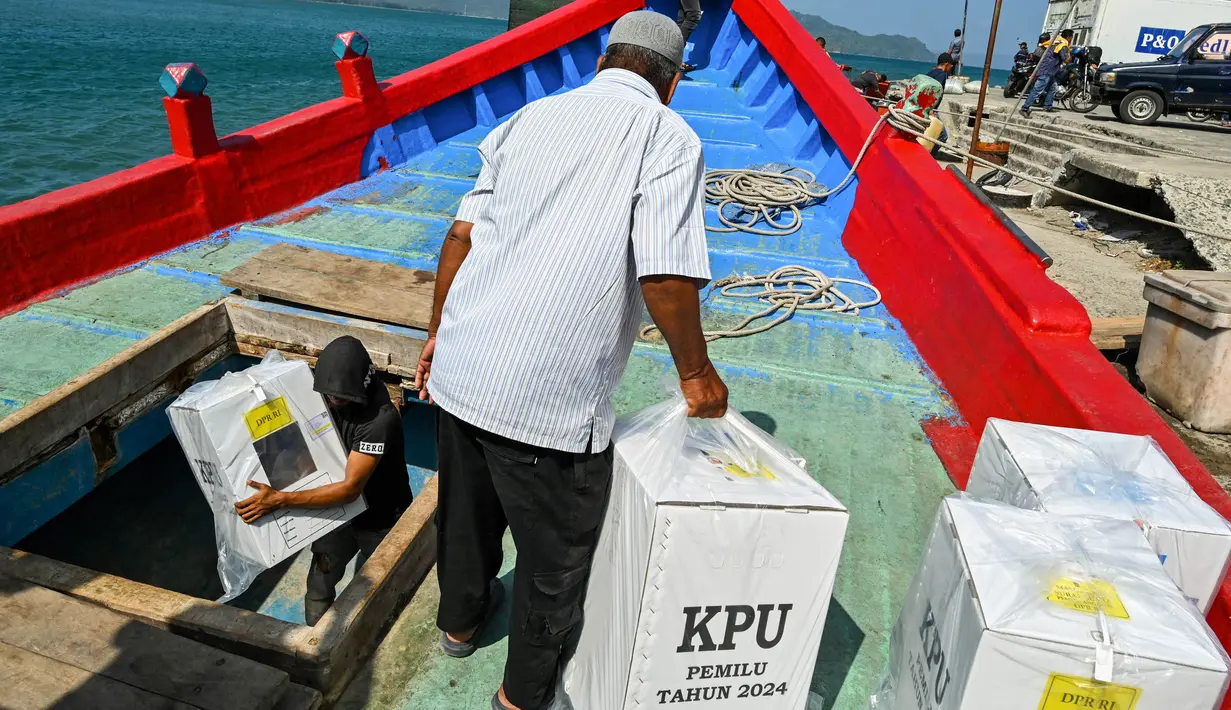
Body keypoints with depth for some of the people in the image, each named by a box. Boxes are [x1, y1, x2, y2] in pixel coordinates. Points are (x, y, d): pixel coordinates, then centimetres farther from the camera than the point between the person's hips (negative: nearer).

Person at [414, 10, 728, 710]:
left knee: (467, 512, 29)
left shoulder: (530, 118, 11)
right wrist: (697, 374, -2)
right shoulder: (667, 137, -6)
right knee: (555, 555, 17)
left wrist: (439, 332, 20)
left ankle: (461, 620, 55)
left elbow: (462, 236, 9)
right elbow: (667, 277, -18)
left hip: (462, 371, 7)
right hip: (549, 403, -6)